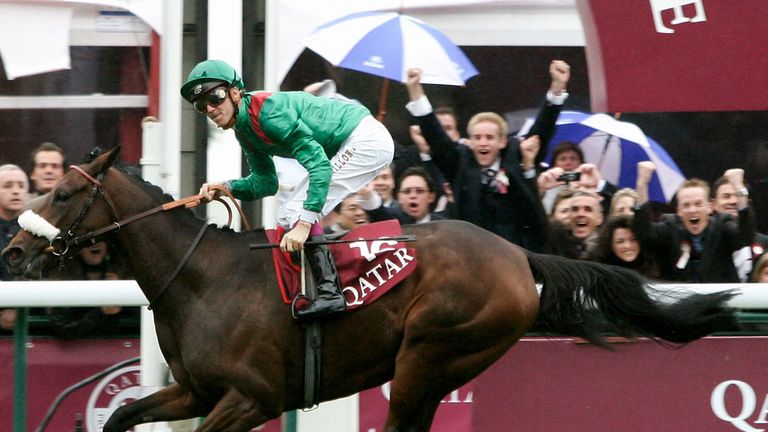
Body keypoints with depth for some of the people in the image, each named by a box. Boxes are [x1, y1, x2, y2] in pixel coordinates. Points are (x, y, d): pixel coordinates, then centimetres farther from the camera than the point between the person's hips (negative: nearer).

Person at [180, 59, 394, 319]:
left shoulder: (268, 110, -25)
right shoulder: (244, 131, 5)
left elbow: (320, 165, -30)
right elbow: (265, 181, 13)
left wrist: (304, 224, -36)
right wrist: (224, 188, -6)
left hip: (366, 139, -11)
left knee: (298, 212, -18)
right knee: (288, 216, 14)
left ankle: (329, 292, -22)